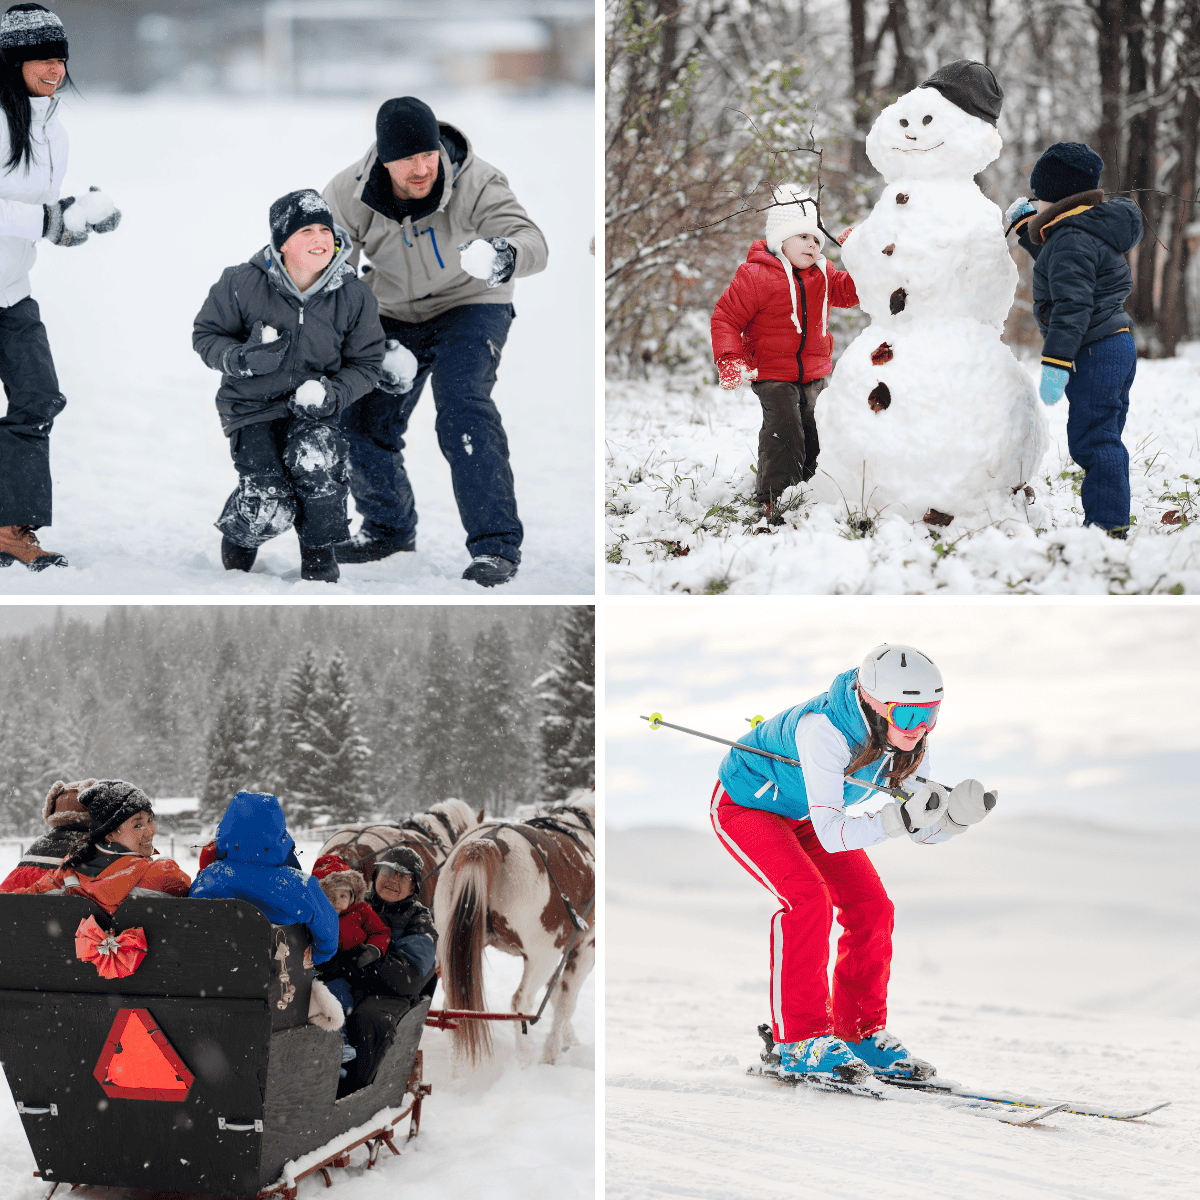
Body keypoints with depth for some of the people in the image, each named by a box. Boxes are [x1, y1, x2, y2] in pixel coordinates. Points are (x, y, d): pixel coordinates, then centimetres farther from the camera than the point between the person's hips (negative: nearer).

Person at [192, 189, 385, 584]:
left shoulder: (353, 295, -8)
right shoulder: (242, 284, -14)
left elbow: (365, 363, 2)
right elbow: (206, 335, -2)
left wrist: (332, 395, -17)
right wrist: (241, 359, -23)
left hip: (312, 409, 2)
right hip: (252, 406, -2)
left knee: (317, 460, -31)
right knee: (269, 507, -19)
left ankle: (319, 559, -3)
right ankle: (238, 542, 22)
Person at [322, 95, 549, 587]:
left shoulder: (475, 183, -29)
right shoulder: (348, 196, -20)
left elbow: (532, 242, -41)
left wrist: (506, 255, -66)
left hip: (470, 307, -4)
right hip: (396, 316, 4)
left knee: (463, 407, -26)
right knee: (362, 423, 2)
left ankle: (496, 547, -23)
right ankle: (390, 527, 31)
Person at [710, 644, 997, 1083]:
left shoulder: (907, 738, -20)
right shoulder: (824, 730, -40)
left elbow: (925, 831, -14)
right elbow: (830, 835, -41)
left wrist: (958, 814, -35)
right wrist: (897, 819, -54)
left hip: (804, 814, 7)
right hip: (745, 804, -7)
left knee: (870, 906, -5)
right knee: (808, 897, -26)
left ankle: (860, 1033, 9)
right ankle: (800, 1040, -17)